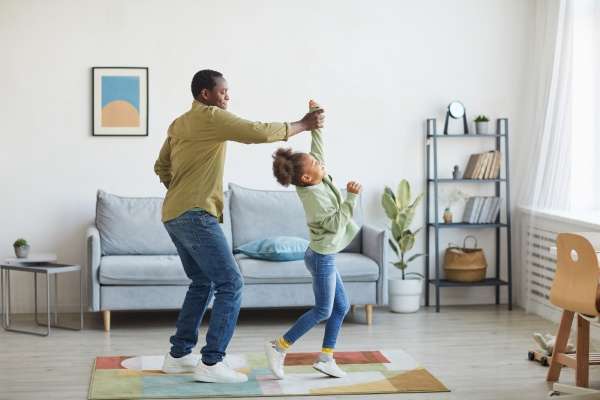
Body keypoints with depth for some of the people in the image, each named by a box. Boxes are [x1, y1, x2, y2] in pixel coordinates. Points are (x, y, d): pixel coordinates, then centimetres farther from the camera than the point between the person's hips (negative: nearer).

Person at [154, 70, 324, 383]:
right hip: (195, 216, -10)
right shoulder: (211, 117, -8)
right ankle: (211, 363, -10)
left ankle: (178, 355, 22)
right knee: (230, 284, -8)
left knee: (202, 283, 20)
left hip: (174, 216, 10)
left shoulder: (179, 124, 19)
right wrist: (302, 125, -6)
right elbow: (258, 133, -15)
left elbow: (161, 167, 26)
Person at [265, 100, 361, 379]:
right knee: (323, 311, -3)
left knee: (341, 307, 10)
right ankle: (279, 347, 2)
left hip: (323, 255, 9)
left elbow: (317, 148, 11)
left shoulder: (317, 181, 1)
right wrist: (351, 196, -24)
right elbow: (337, 223, -23)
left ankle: (326, 358, 13)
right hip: (322, 257, -9)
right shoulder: (314, 196, -23)